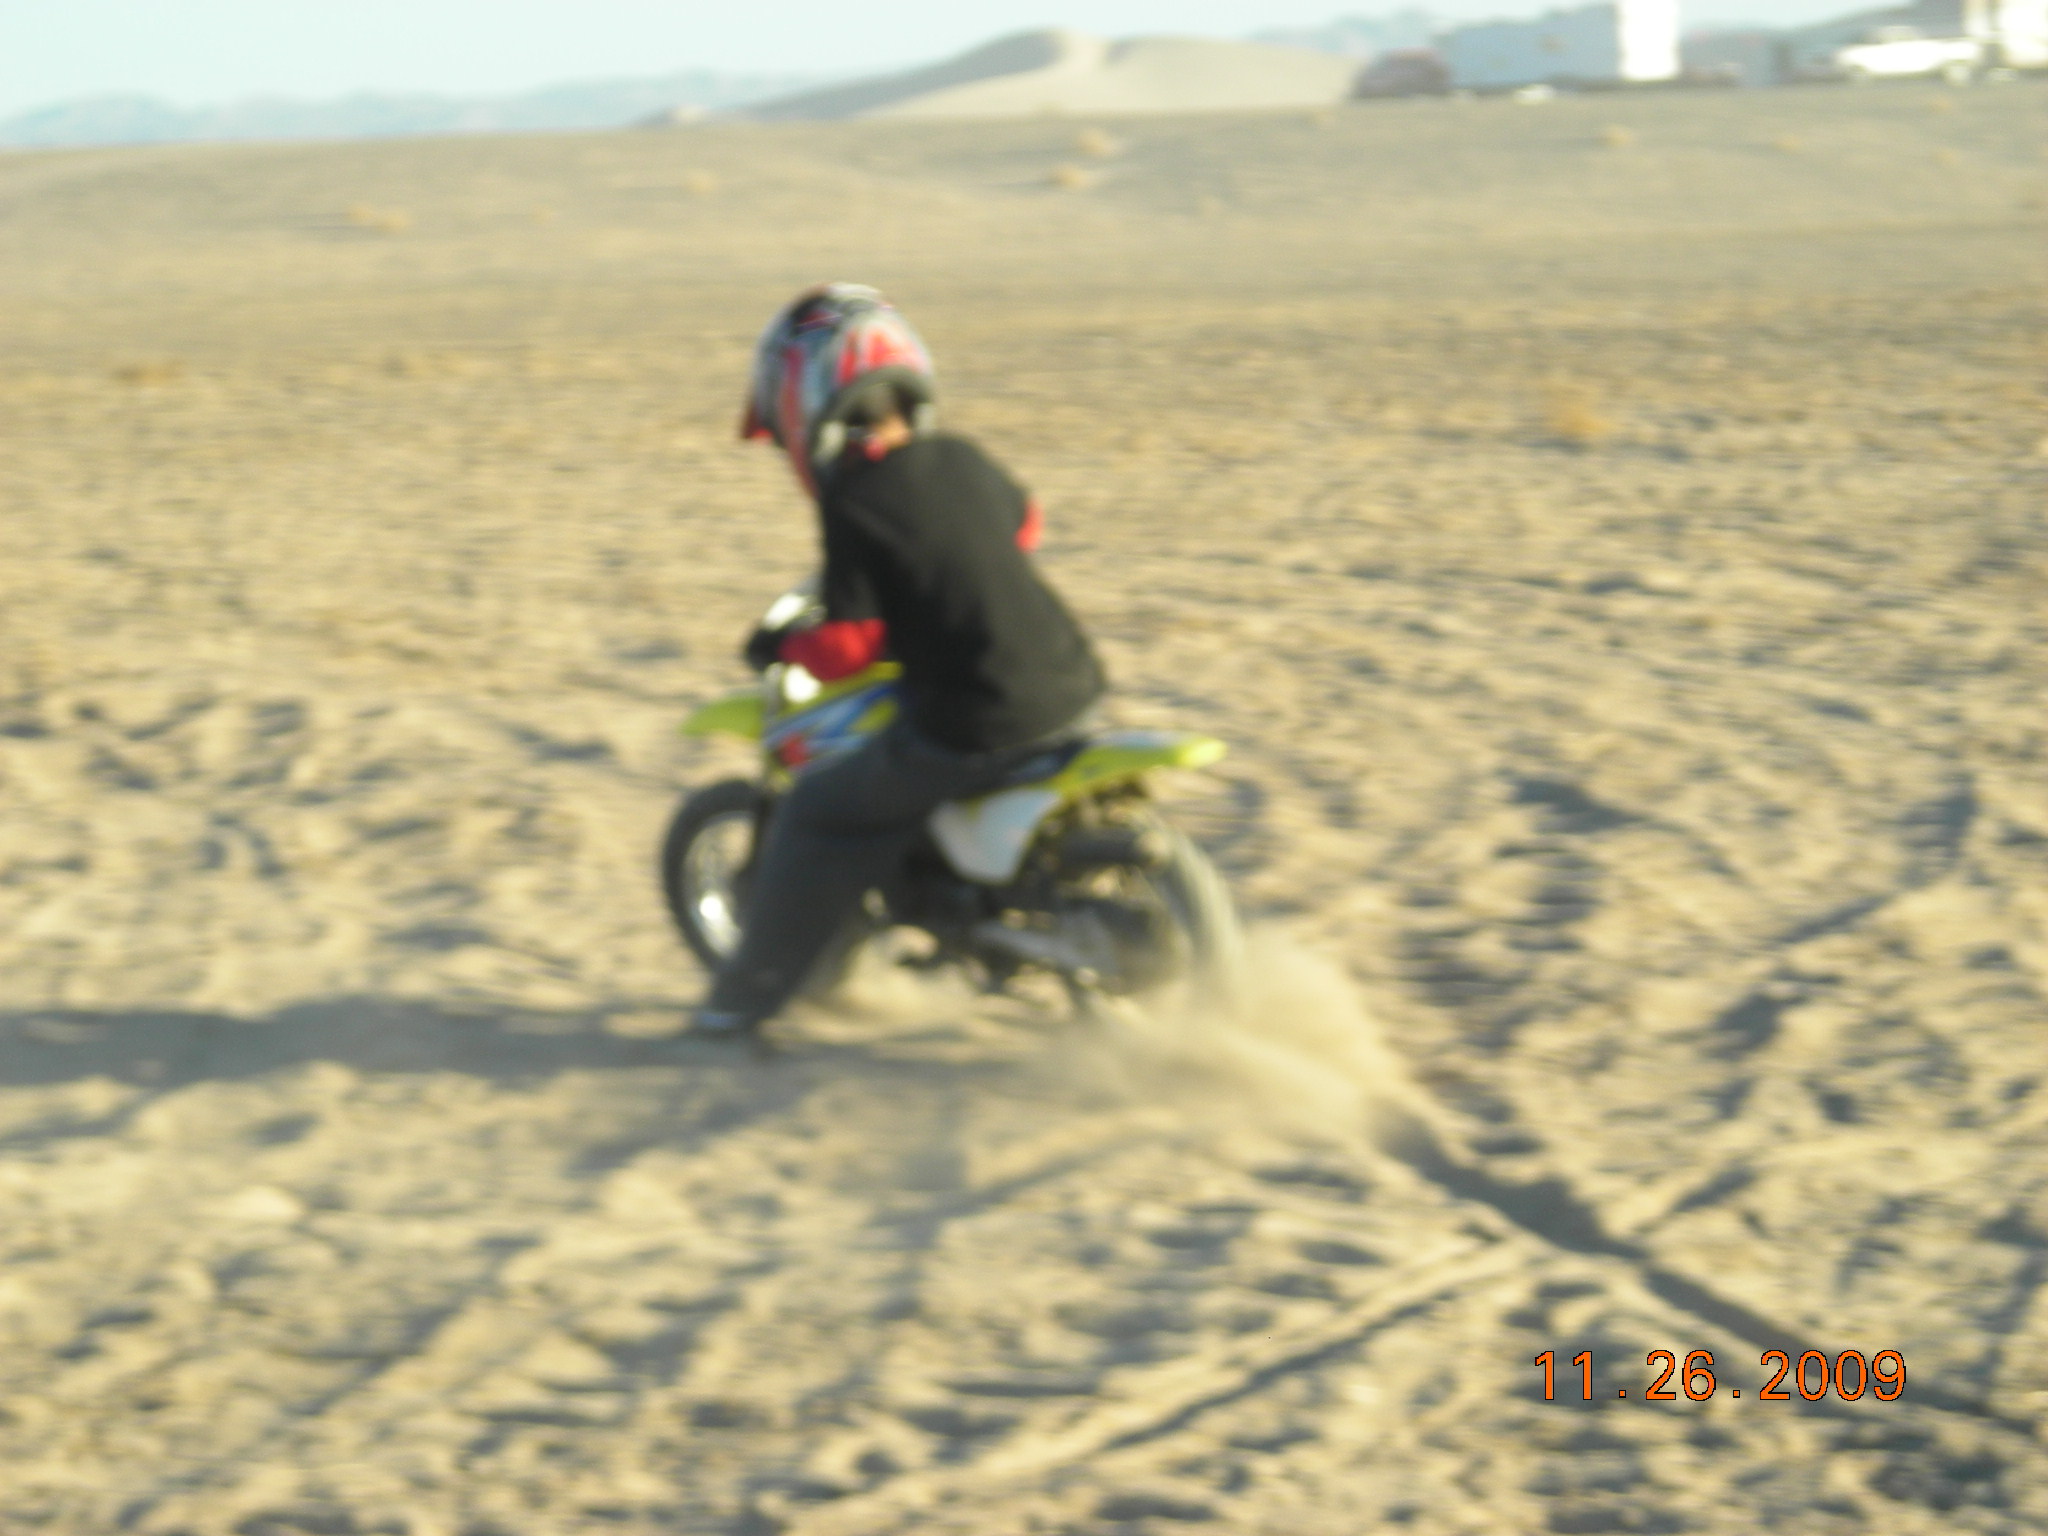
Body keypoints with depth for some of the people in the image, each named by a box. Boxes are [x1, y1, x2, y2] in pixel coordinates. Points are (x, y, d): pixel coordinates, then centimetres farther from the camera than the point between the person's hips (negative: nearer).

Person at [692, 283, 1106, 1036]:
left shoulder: (853, 505, -13)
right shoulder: (961, 460, 7)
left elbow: (846, 648, -14)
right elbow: (1024, 524, 28)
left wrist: (782, 650, 6)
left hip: (978, 728, -7)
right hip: (1070, 685, 7)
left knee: (818, 810, 11)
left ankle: (754, 989, 19)